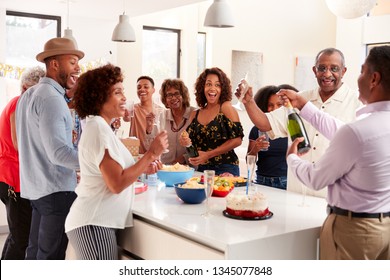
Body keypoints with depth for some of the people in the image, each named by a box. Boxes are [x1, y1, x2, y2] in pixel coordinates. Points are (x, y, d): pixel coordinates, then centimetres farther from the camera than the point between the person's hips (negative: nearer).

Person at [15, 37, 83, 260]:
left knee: (36, 252, 16)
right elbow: (58, 152, -24)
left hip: (36, 187, 10)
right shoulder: (52, 98, -17)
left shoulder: (29, 95, 15)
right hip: (56, 190, -10)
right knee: (51, 257, -1)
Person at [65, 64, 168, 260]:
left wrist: (143, 168, 7)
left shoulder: (98, 126, 15)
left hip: (98, 222, 10)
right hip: (94, 225, -10)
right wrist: (151, 153, -15)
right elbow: (117, 184, -19)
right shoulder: (99, 128, -16)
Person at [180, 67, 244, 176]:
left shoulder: (226, 107, -5)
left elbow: (237, 140, -12)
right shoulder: (195, 114, 8)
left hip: (225, 170, -4)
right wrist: (185, 142, -5)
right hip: (202, 169, 4)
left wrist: (208, 155, -13)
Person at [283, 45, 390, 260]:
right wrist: (303, 105, 17)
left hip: (352, 226, -7)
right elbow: (341, 134, 12)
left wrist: (292, 157, 7)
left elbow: (316, 179, -14)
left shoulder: (356, 131, -27)